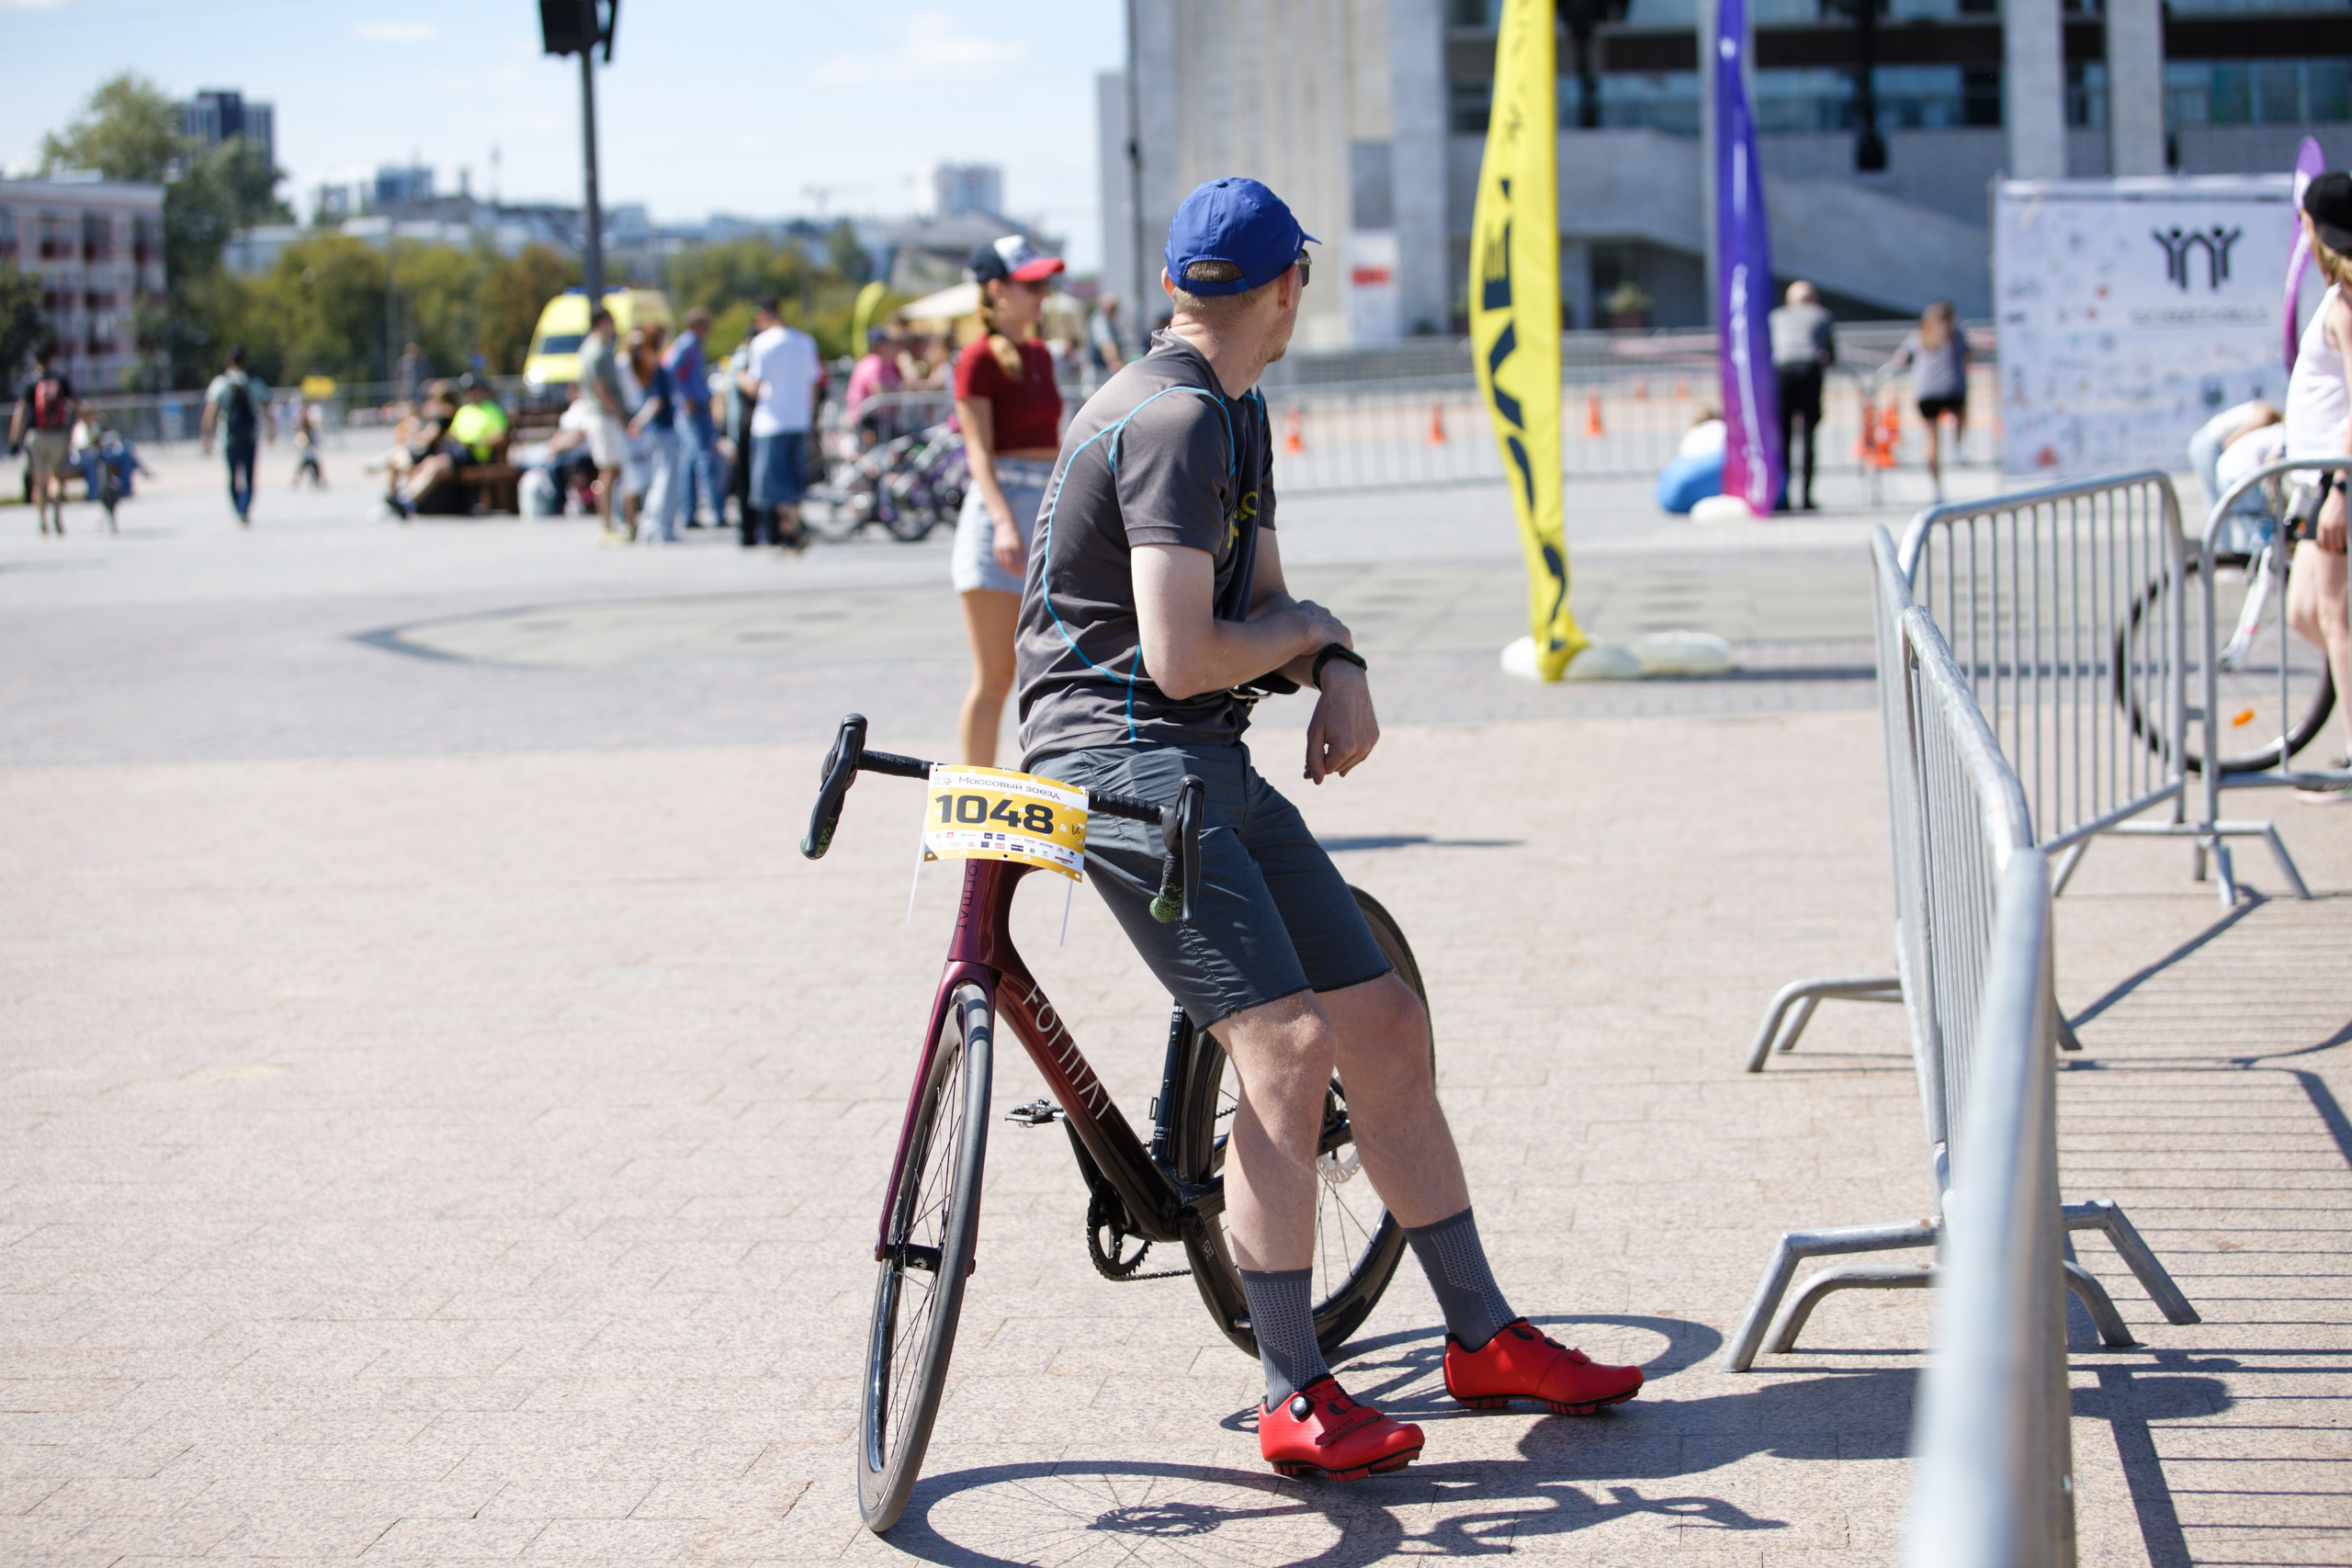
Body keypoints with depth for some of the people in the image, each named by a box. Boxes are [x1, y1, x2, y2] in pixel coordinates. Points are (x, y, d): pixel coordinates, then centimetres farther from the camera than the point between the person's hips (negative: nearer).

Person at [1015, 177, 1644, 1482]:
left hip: (1213, 768, 10)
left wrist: (1340, 673, 1)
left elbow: (1264, 602, 23)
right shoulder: (1169, 420, -16)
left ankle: (1484, 1338, 18)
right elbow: (1181, 657, -23)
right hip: (1124, 760, -10)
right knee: (1289, 1045, -22)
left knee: (1388, 1030, 8)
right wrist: (1307, 628, -3)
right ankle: (1294, 1398, -17)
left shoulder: (1234, 415, 17)